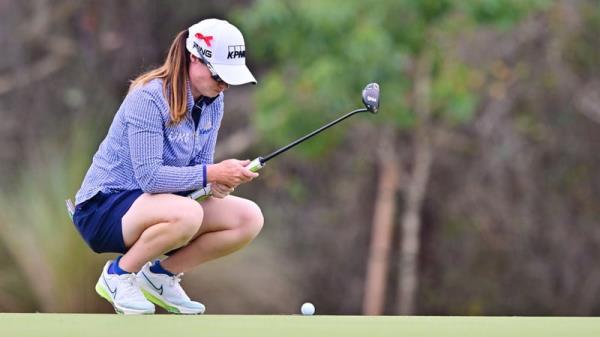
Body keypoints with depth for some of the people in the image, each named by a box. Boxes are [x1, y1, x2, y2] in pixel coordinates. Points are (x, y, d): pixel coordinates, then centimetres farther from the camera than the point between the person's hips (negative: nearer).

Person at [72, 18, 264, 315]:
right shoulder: (149, 98, -23)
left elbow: (201, 165, 7)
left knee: (250, 218, -8)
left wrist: (217, 183, -17)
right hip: (103, 207, -8)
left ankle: (161, 275, 7)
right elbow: (149, 176, -28)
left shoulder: (213, 102, 2)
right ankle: (118, 274, -11)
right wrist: (212, 173, -30)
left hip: (153, 204, 8)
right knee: (186, 213, -38)